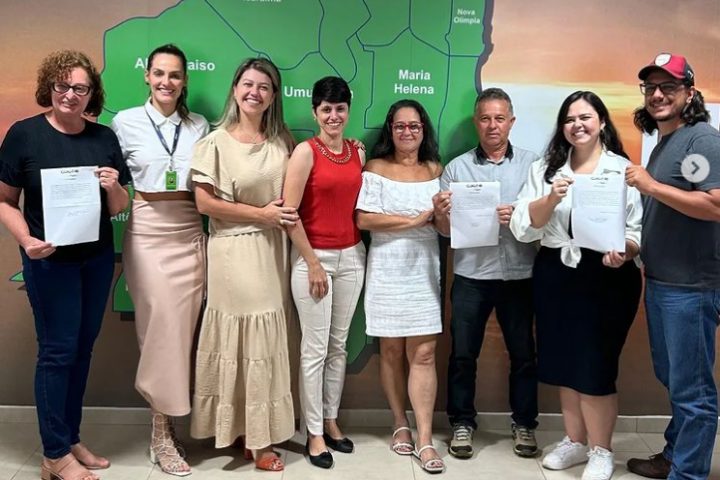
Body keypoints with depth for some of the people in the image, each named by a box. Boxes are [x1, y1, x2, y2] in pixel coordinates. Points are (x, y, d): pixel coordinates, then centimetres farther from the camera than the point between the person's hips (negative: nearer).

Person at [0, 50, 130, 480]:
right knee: (58, 350, 1)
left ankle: (71, 439, 27)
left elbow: (120, 208, 7)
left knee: (83, 347, 12)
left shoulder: (105, 138, 4)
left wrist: (113, 187, -13)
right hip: (50, 260, -4)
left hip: (98, 258, 5)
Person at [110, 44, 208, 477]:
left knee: (182, 327, 3)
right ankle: (162, 434, 9)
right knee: (163, 325, -5)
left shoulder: (199, 126, 9)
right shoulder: (126, 122, 2)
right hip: (148, 233, -3)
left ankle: (166, 424, 18)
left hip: (190, 234, 3)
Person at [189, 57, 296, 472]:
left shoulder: (282, 141, 9)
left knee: (268, 339, 8)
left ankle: (260, 431, 22)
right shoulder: (216, 142, -5)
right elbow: (204, 203, -10)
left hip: (274, 249, 5)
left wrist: (287, 214, -3)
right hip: (234, 251, -4)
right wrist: (260, 213, -12)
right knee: (246, 339, 0)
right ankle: (255, 437, 13)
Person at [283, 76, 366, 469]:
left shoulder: (359, 152, 7)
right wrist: (313, 263, -13)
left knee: (339, 345, 14)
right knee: (315, 348, 2)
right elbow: (288, 211, -14)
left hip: (352, 256, 5)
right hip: (314, 256, -5)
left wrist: (358, 251, 4)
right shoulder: (306, 151, -9)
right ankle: (314, 434, 15)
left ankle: (331, 421, 28)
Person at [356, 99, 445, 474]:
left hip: (424, 269, 2)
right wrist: (414, 220, -13)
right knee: (391, 351, 7)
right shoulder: (376, 168, 0)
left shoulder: (435, 170, 11)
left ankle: (425, 440, 2)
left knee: (423, 353, -2)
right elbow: (363, 219, -11)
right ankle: (400, 423, 24)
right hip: (387, 269, -2)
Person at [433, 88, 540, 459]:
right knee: (462, 354, 7)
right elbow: (446, 230, 4)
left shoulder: (531, 164, 3)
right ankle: (462, 424, 23)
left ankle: (525, 424, 27)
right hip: (471, 276, 0)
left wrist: (518, 216, -17)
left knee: (523, 353, 10)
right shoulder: (456, 168, 4)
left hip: (519, 275, 0)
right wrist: (441, 214, -18)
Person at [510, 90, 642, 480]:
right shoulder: (544, 169, 7)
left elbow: (640, 230, -4)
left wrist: (624, 252, -24)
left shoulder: (624, 169, -1)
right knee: (563, 363, 12)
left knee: (595, 366, -1)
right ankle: (575, 441, 31)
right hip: (555, 274, 4)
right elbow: (522, 227, -2)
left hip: (607, 277, -3)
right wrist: (551, 198, -17)